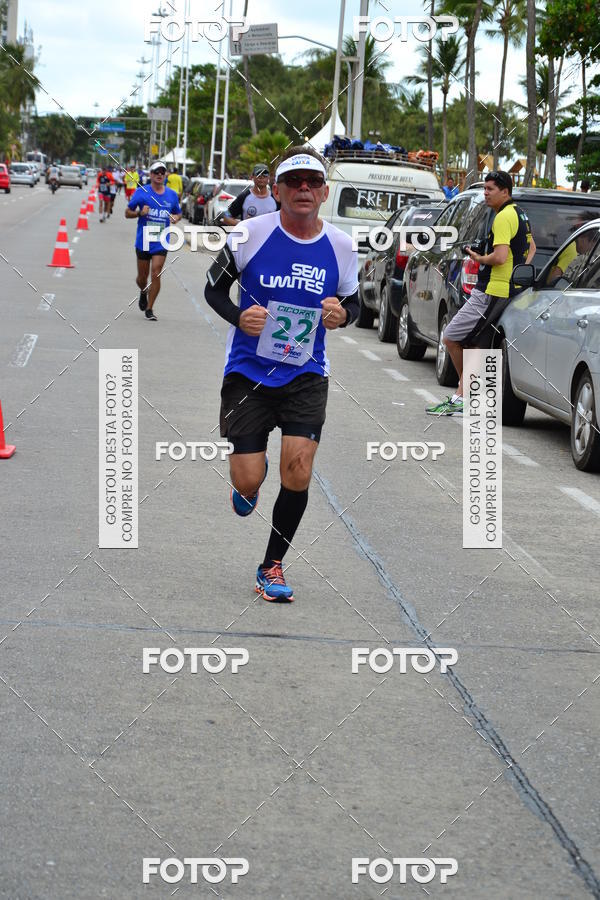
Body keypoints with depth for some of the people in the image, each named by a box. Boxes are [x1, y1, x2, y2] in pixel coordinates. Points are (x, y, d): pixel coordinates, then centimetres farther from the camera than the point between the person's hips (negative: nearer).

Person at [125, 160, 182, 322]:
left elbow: (178, 213, 20)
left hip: (161, 242, 1)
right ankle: (143, 292, 45)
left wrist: (175, 218, -3)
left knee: (156, 274, -11)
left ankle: (149, 309, 0)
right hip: (143, 241, -1)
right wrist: (140, 213, -18)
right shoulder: (141, 192, -2)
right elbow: (127, 213, 2)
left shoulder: (172, 195, 5)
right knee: (143, 276, 9)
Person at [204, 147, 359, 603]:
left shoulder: (341, 246, -3)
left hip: (306, 377, 1)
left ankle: (272, 565, 12)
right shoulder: (251, 234, -10)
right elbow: (213, 288, 1)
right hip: (248, 372, -1)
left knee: (298, 473, -10)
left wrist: (342, 314, -12)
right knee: (248, 481, -4)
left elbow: (353, 301, 12)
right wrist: (238, 317, -19)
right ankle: (250, 475, 37)